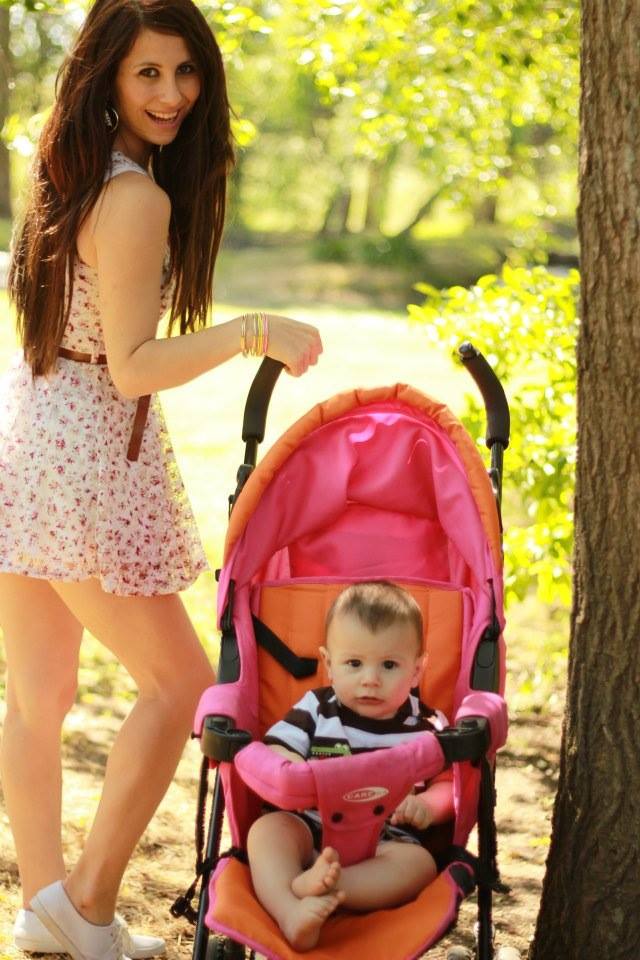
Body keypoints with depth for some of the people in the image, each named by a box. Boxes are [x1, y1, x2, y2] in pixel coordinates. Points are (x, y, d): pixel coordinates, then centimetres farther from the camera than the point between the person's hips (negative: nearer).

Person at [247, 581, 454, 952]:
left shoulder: (427, 727, 5)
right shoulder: (316, 710, 6)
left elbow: (447, 782, 4)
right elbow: (273, 757, -3)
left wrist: (428, 805, -20)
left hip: (385, 843, -1)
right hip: (311, 830, 1)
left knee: (419, 863, -30)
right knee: (267, 828, -27)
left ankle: (318, 885, -49)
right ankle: (291, 914, -52)